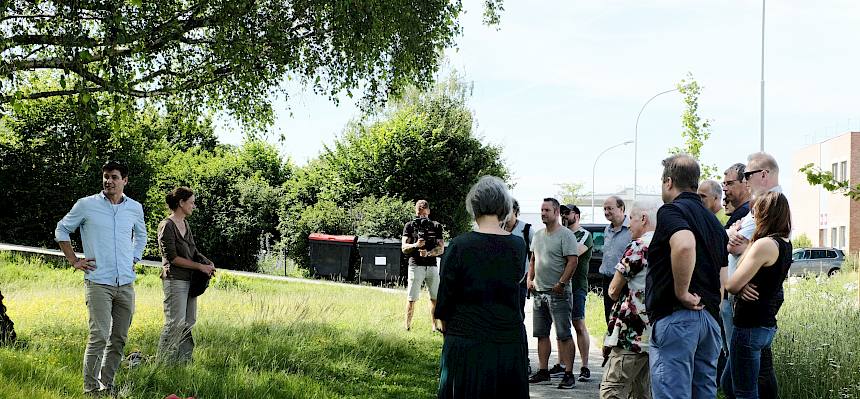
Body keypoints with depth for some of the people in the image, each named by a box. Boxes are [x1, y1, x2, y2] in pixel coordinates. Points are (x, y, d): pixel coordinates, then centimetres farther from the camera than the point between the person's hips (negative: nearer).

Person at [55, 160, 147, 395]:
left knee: (119, 338, 8)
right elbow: (62, 230, 10)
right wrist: (74, 261, 3)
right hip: (98, 282, -4)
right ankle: (90, 389, -7)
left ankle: (107, 385, 19)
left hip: (126, 283, 5)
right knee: (99, 336, -14)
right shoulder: (86, 205, -1)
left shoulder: (135, 208, 10)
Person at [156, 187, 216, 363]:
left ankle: (184, 360, 13)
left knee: (189, 322, 8)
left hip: (190, 279, 8)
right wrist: (200, 266, -13)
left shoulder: (185, 224, 16)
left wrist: (206, 262, 1)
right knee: (176, 322, -10)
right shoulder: (167, 226, -10)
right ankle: (163, 361, -2)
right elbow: (172, 258, -14)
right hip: (174, 280, -8)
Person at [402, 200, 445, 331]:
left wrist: (428, 253, -15)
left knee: (435, 298, 5)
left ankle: (434, 326, 12)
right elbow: (404, 248, 0)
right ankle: (407, 326, 4)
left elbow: (441, 249, 3)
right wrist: (415, 245, -20)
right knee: (411, 299, -1)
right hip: (416, 265, -2)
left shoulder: (436, 226, 10)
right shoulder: (409, 226, 6)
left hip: (432, 266, 2)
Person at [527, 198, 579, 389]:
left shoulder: (565, 235, -9)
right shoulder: (538, 235, 14)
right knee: (541, 334, 12)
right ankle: (543, 370, 20)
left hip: (558, 293, -8)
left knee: (564, 335, -6)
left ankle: (569, 374, -3)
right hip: (539, 292, 8)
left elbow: (572, 261, -15)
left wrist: (561, 283, -19)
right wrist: (530, 279, 9)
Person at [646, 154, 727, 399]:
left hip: (675, 316, -9)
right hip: (710, 318, 9)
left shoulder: (671, 211, -6)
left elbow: (684, 245, -29)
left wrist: (681, 293, -19)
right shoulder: (713, 221, 21)